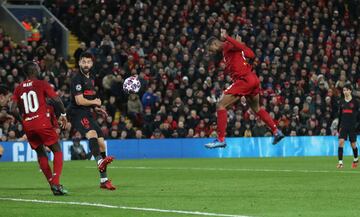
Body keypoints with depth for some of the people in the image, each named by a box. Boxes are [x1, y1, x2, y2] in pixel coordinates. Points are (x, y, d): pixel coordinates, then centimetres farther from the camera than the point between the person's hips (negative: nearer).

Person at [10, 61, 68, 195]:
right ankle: (56, 183, -12)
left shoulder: (18, 88, 10)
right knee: (57, 151, 4)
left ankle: (52, 183, 14)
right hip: (42, 122, -5)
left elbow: (13, 109, 4)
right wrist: (63, 115, 5)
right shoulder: (42, 84, -1)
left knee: (41, 154, 19)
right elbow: (57, 100, -9)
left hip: (27, 125, 5)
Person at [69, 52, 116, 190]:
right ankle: (100, 161, -61)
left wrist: (97, 108, 16)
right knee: (92, 133, -35)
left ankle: (104, 180, 12)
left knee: (101, 143, 5)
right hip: (78, 114, -9)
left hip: (88, 114, 9)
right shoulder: (77, 79, -11)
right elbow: (80, 101, -19)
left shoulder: (91, 78, 18)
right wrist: (95, 102, -3)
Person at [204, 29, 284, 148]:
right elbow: (251, 54, 15)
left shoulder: (227, 45, -3)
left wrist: (226, 37, -24)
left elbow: (241, 47, -23)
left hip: (244, 79, -10)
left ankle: (220, 139, -12)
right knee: (256, 108, 28)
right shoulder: (228, 48, 22)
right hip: (253, 79, 10)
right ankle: (276, 131, 28)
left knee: (220, 105, -9)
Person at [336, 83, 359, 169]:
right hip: (343, 126, 2)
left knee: (353, 144, 7)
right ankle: (340, 162, -15)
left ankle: (356, 159, 34)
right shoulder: (341, 102, 7)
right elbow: (340, 116, 13)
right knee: (341, 142, -14)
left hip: (352, 126, -2)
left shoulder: (355, 102, -2)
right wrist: (338, 128, 11)